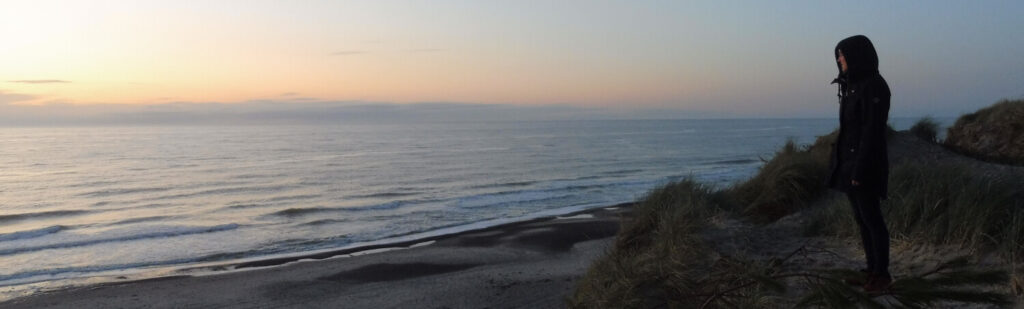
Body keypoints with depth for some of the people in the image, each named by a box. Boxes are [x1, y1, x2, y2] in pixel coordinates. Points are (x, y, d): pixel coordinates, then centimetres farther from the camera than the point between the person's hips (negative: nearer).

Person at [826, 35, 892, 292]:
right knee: (861, 219, 12)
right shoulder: (854, 85, 12)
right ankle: (872, 270, 20)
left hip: (865, 163, -9)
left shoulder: (873, 86, -16)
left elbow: (873, 131, -20)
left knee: (871, 218, -1)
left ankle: (883, 274, 10)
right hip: (850, 160, 9)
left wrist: (860, 169, -22)